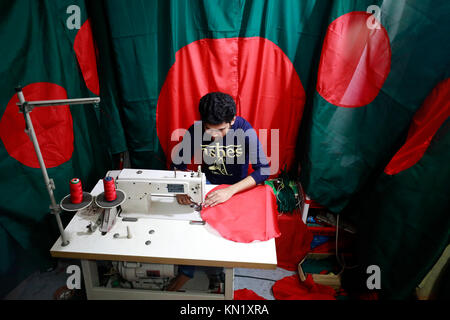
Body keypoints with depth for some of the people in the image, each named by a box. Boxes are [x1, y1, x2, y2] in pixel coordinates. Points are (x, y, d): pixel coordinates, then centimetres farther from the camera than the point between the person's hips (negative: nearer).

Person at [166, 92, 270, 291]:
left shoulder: (245, 131, -24)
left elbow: (263, 169, -27)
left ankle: (214, 273, 2)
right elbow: (178, 163, -8)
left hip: (237, 186, -2)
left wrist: (230, 191, -39)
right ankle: (186, 271, 0)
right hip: (208, 183, 2)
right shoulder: (196, 130, -17)